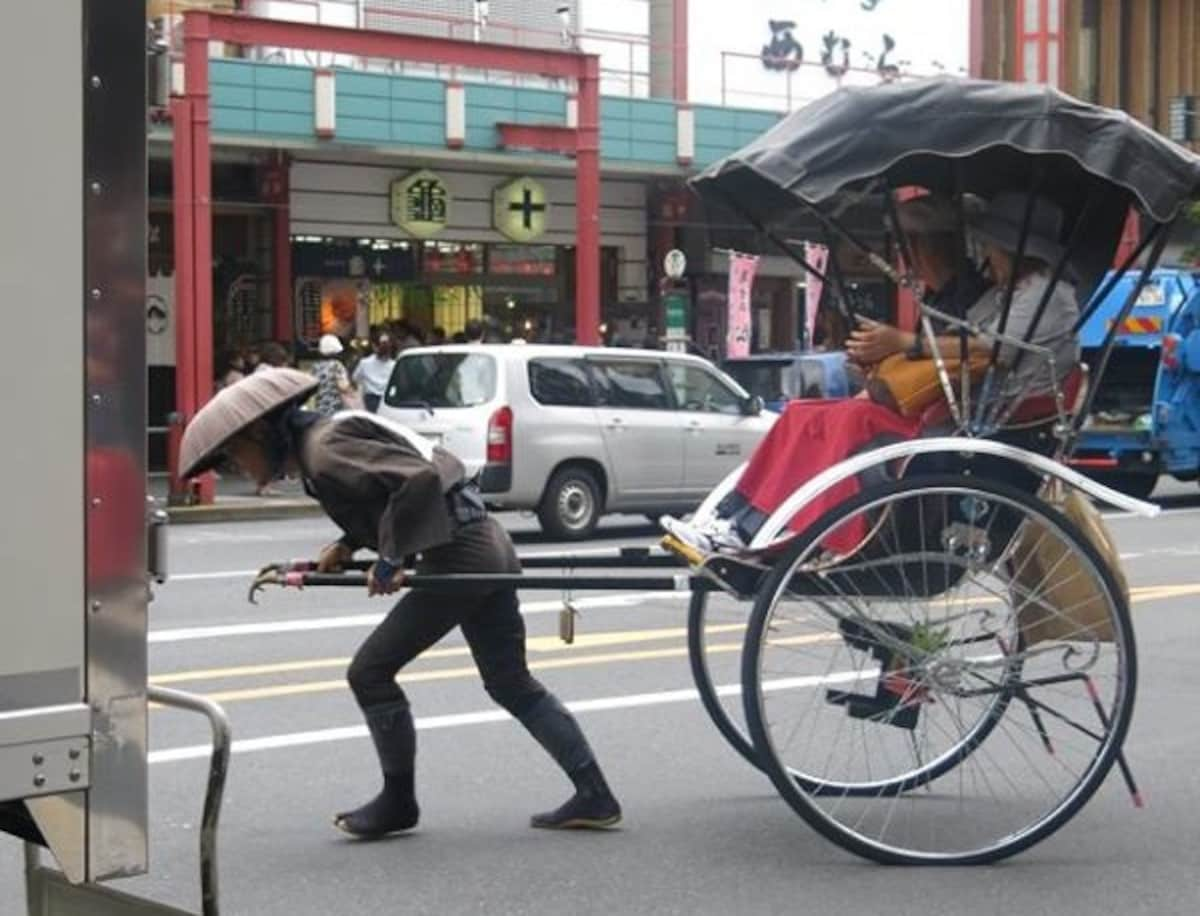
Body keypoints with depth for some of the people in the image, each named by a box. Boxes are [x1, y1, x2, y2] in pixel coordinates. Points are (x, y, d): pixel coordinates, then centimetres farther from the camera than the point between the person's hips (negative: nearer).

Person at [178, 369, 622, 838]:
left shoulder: (325, 451, -16)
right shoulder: (321, 437, 14)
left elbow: (420, 479, -27)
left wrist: (389, 559, -18)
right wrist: (347, 545, 12)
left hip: (458, 559, -10)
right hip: (488, 550, 10)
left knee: (370, 671, 0)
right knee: (512, 684, 17)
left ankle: (398, 801, 14)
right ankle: (594, 796, 20)